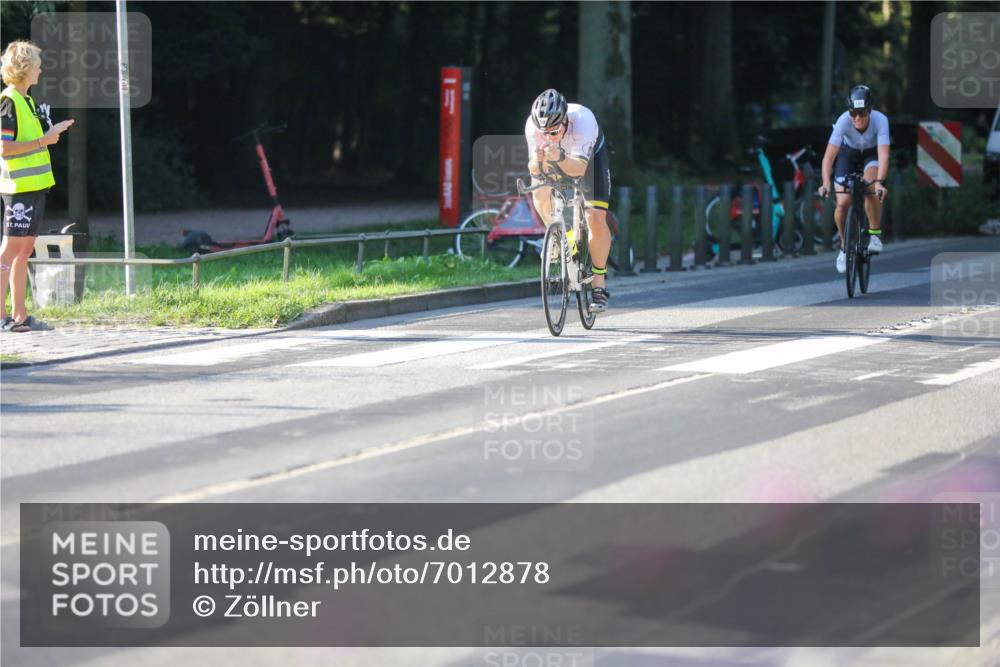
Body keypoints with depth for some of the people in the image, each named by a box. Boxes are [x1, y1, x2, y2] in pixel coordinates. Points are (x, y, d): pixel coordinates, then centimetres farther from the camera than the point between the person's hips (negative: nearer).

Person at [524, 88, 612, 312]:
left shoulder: (582, 120, -41)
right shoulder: (532, 125, -33)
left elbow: (579, 168, -46)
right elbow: (533, 168, -30)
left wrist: (560, 158, -65)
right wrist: (537, 162, -53)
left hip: (589, 155, -4)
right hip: (558, 158, 4)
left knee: (596, 220, -15)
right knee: (540, 194, -22)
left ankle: (599, 283, -2)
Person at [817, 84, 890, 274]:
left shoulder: (880, 120, -33)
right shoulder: (844, 121, -33)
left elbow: (884, 155, -40)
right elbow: (829, 155, -36)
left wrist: (879, 182, -55)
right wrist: (826, 183, -50)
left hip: (872, 154, -1)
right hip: (848, 154, 1)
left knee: (871, 190, -32)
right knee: (842, 204, -13)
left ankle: (875, 235, -12)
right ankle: (844, 246, 12)